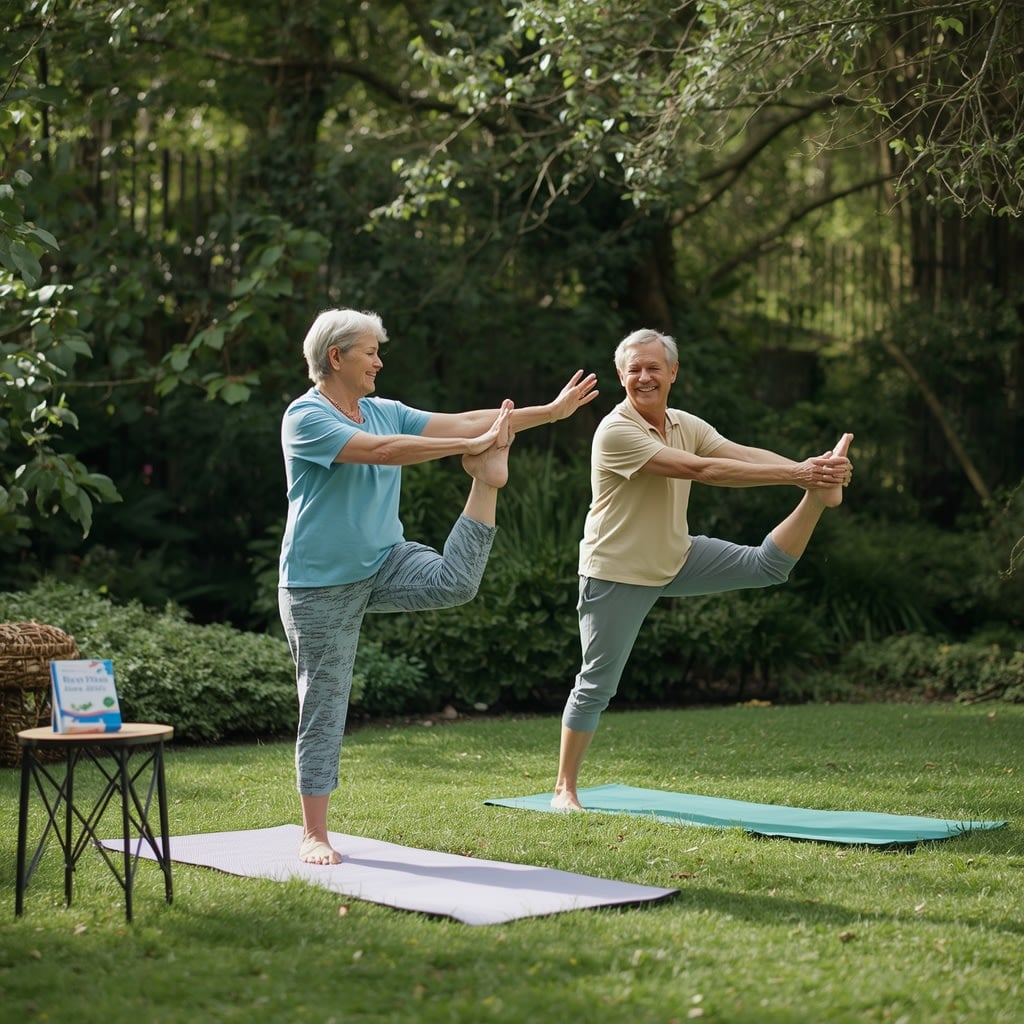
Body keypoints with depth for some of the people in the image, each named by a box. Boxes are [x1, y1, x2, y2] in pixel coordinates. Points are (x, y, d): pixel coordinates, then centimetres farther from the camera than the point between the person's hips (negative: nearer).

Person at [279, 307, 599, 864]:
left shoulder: (384, 411, 8)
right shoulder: (305, 417, -13)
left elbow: (461, 421, 6)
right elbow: (381, 450, -26)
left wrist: (552, 411, 1)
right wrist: (472, 444, -27)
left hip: (384, 563, 5)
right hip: (320, 583, -5)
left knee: (454, 582, -27)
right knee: (323, 709, -1)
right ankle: (314, 835, 10)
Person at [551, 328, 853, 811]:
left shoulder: (686, 425, 2)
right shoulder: (616, 432, -23)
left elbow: (745, 454, -12)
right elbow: (700, 470, -31)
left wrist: (806, 469, -33)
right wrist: (794, 473, -34)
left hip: (677, 558, 6)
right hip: (618, 572, -6)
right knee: (597, 684, 1)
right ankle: (564, 789, 8)